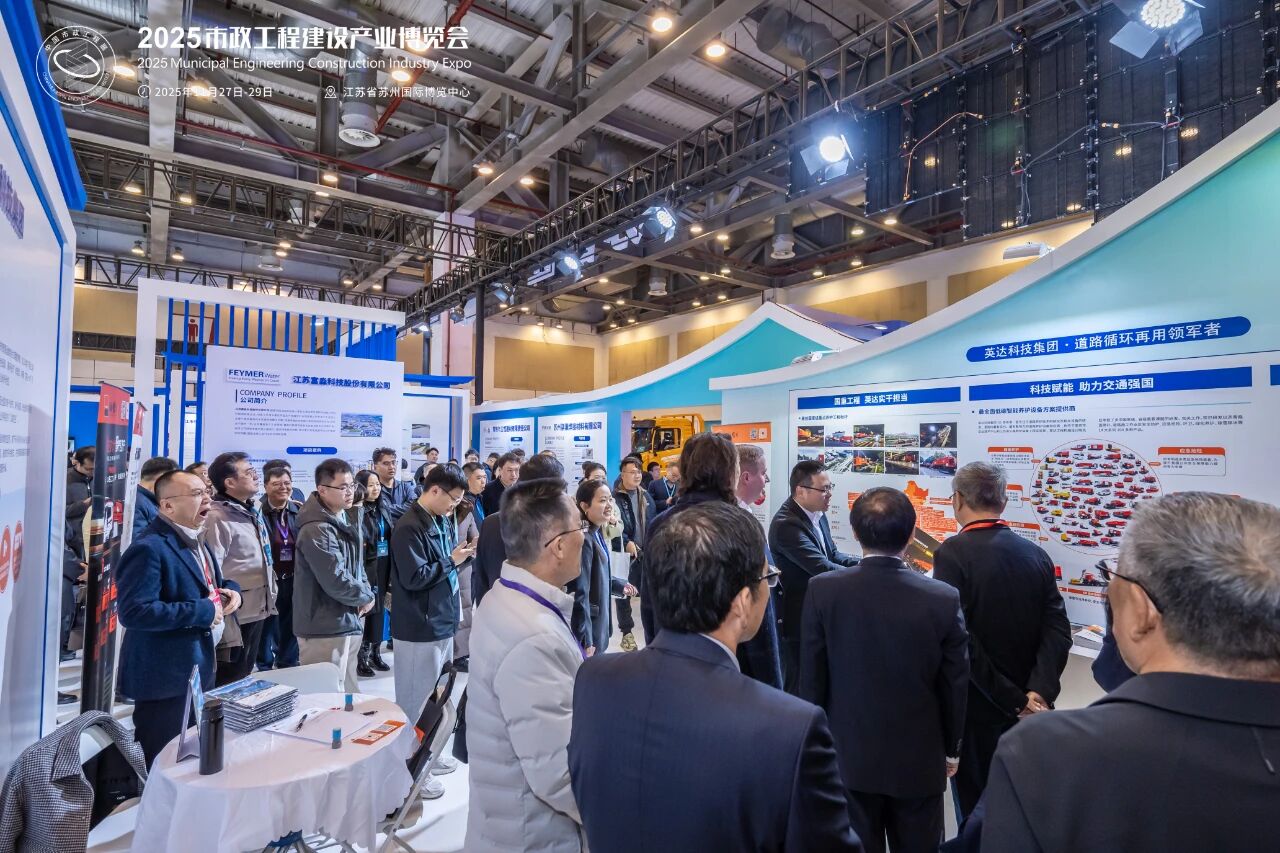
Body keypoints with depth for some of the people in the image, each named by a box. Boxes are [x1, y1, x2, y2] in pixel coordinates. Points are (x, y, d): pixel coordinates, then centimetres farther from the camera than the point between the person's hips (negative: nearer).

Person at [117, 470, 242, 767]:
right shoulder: (149, 549, -21)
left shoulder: (196, 541, 10)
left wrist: (230, 590, 0)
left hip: (199, 668, 9)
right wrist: (202, 612, -25)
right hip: (166, 677, -9)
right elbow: (134, 612, -29)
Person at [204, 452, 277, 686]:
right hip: (236, 615, -8)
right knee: (228, 683, 6)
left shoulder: (253, 511, 9)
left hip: (257, 610, 8)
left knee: (244, 676, 21)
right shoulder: (218, 518, -18)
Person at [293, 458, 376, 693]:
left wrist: (366, 594, -1)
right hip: (326, 629, -9)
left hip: (347, 623, 10)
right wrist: (366, 597, -9)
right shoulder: (317, 530, -22)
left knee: (347, 692, 21)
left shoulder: (344, 521, 9)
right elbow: (337, 582, -27)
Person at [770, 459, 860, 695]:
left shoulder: (817, 514, 2)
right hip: (799, 620, -9)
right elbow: (822, 568, -29)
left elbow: (832, 554, 11)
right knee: (798, 688, 6)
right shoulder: (787, 524, -26)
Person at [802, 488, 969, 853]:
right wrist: (951, 750, 12)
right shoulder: (944, 599, -15)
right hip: (919, 760, 1)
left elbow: (811, 679, -9)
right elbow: (955, 686, -4)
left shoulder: (823, 590, -16)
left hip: (847, 756, 0)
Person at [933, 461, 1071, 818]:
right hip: (1027, 713, 6)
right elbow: (1058, 631, -6)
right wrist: (1038, 693, -12)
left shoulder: (952, 553, -18)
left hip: (975, 710, -6)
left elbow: (960, 640, -23)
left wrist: (1015, 701, -15)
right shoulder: (1036, 554, 0)